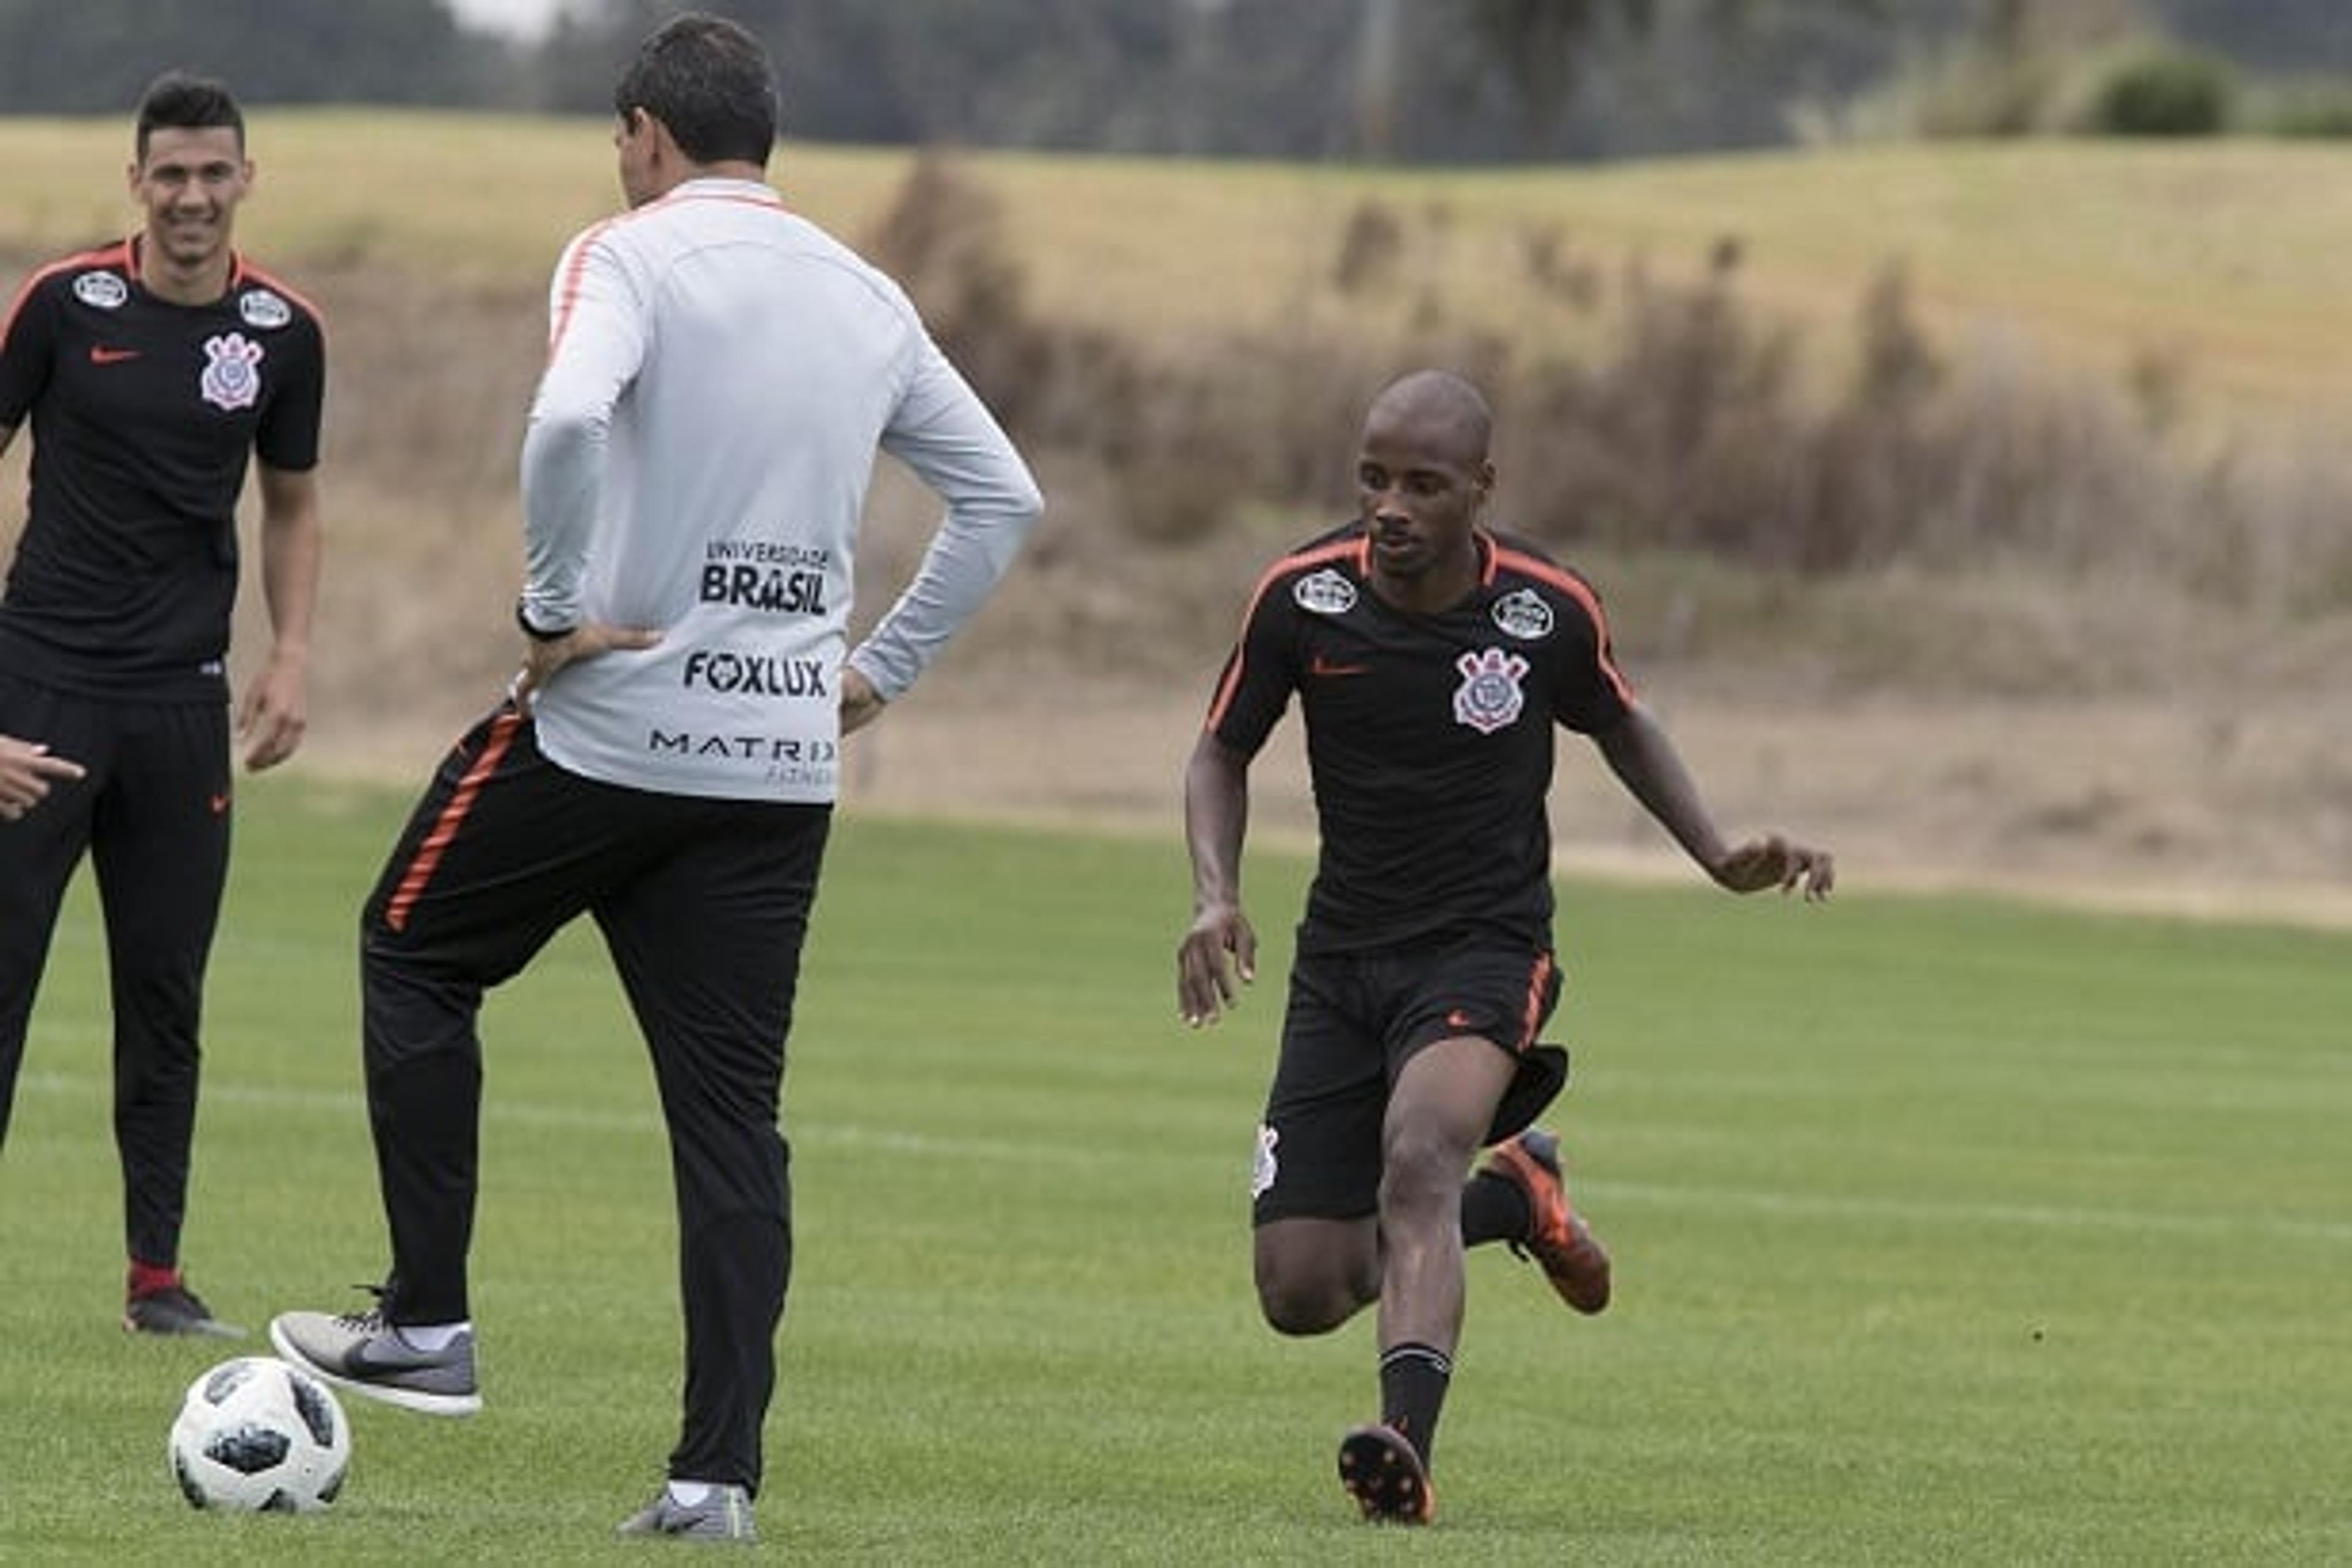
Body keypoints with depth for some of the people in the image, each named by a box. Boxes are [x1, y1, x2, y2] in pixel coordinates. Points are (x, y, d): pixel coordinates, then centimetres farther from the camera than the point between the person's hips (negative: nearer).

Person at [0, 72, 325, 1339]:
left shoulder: (283, 332, 3)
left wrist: (290, 655, 3)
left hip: (183, 698, 3)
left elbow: (290, 506, 16)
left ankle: (157, 1278, 11)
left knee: (165, 996, 6)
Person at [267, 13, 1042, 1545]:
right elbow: (1004, 500, 17)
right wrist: (881, 669, 18)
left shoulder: (633, 254, -6)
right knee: (733, 1111, 6)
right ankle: (721, 1473, -1)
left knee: (414, 954, 18)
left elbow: (568, 418, -26)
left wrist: (557, 606, -15)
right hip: (787, 766, 5)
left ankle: (429, 1326, 15)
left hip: (609, 726, -5)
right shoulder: (867, 298, 13)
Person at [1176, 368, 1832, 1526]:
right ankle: (1510, 1198, 26)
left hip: (1487, 951, -3)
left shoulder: (1550, 612, -9)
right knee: (1299, 1292, -2)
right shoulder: (1302, 597, -8)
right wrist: (1215, 895, -11)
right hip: (1340, 957, 3)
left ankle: (1407, 1449, -47)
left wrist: (1720, 856, 1)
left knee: (1418, 1156, -34)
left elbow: (1620, 727, 13)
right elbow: (1222, 750, 7)